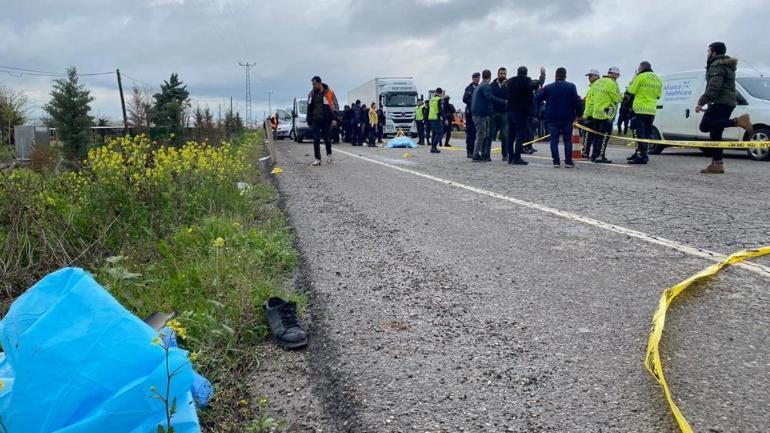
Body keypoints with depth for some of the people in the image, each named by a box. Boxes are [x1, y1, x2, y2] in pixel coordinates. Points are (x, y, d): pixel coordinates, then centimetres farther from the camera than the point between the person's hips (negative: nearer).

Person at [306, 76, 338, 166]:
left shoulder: (329, 93, -3)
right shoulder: (311, 94, 7)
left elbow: (335, 106, -3)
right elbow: (309, 108, 14)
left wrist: (334, 119, -12)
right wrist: (309, 121, 11)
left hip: (326, 120, -3)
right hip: (315, 120, 3)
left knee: (326, 138, 5)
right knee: (316, 140, -4)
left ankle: (329, 155, 30)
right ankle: (317, 159, -3)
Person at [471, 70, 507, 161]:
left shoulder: (479, 87, 20)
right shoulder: (486, 86, -10)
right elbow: (490, 97, -25)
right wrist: (504, 101, -24)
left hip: (477, 113, 10)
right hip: (481, 114, -10)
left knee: (485, 134, 13)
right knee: (481, 134, -8)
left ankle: (484, 155, 15)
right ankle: (476, 155, -9)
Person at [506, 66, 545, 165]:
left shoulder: (510, 81, 7)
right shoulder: (527, 81, -10)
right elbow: (539, 83, -5)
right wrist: (542, 74, 13)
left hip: (511, 110, 6)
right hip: (522, 112, -6)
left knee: (511, 134, 10)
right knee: (521, 134, -5)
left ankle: (510, 157, 14)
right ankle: (517, 158, -11)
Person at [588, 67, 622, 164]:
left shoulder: (597, 82, 12)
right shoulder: (611, 83, -14)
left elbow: (592, 98, 16)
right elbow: (617, 99, -11)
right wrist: (620, 95, 8)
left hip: (596, 113, 8)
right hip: (606, 114, -8)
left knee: (597, 135, 15)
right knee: (604, 136, -6)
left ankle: (594, 155, 17)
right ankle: (600, 157, -8)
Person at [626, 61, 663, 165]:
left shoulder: (640, 77, -6)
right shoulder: (658, 80, 16)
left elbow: (631, 91, -8)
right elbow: (658, 95, 19)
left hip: (640, 109, -7)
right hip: (652, 110, 7)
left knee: (639, 133, -8)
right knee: (647, 134, 11)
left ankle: (641, 156, -13)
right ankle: (643, 154, 16)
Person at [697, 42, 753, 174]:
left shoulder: (717, 66, -6)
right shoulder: (727, 66, 26)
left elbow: (714, 87, -19)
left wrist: (701, 102, -22)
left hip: (720, 103, -10)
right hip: (729, 102, 10)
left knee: (705, 126, -20)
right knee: (715, 133, 6)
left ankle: (738, 121, -28)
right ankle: (717, 164, 2)